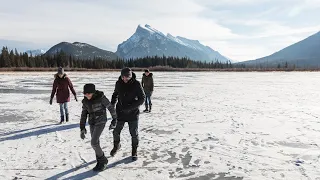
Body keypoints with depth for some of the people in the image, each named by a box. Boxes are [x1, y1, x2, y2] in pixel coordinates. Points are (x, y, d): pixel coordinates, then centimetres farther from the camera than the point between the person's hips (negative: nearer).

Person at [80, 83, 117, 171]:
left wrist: (114, 120, -4)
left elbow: (110, 107, -10)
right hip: (92, 123, 6)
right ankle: (100, 162, 27)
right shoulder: (85, 101, -2)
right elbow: (84, 114, 5)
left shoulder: (101, 97, -19)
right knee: (96, 142, 11)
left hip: (101, 122, -6)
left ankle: (103, 161, 9)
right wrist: (82, 128, 3)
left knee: (94, 143, -12)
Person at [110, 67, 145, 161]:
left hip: (133, 113, -3)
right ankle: (116, 145, 41)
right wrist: (112, 105, -1)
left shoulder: (136, 84, -14)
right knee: (116, 132, 11)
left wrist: (130, 107, -22)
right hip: (120, 112, 3)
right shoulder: (118, 83, -4)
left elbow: (142, 98, -13)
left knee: (134, 134, 6)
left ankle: (134, 152, 27)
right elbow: (115, 94, 14)